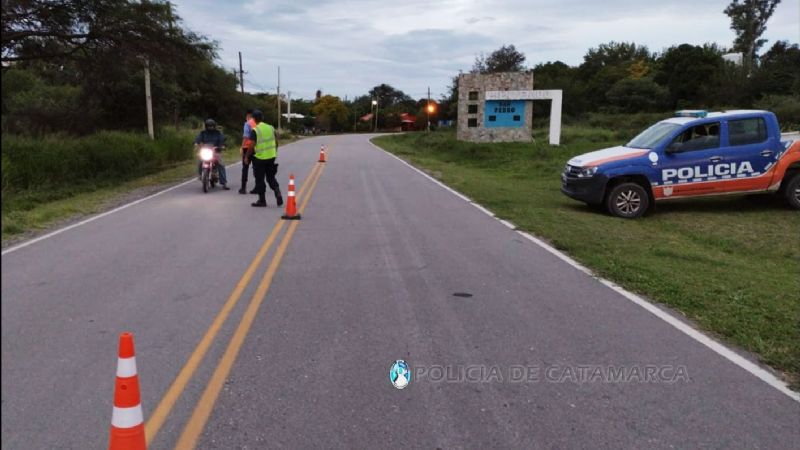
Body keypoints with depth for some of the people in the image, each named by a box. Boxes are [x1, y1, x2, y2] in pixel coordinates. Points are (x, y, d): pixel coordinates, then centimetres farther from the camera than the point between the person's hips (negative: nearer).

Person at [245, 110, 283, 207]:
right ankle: (278, 193, -4)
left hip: (259, 158, -5)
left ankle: (262, 200, 11)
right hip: (271, 157, 5)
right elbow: (276, 142, 8)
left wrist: (247, 157, -5)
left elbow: (252, 146, -17)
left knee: (260, 180, 6)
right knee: (271, 178, 16)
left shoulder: (255, 131, -13)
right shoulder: (271, 128, 4)